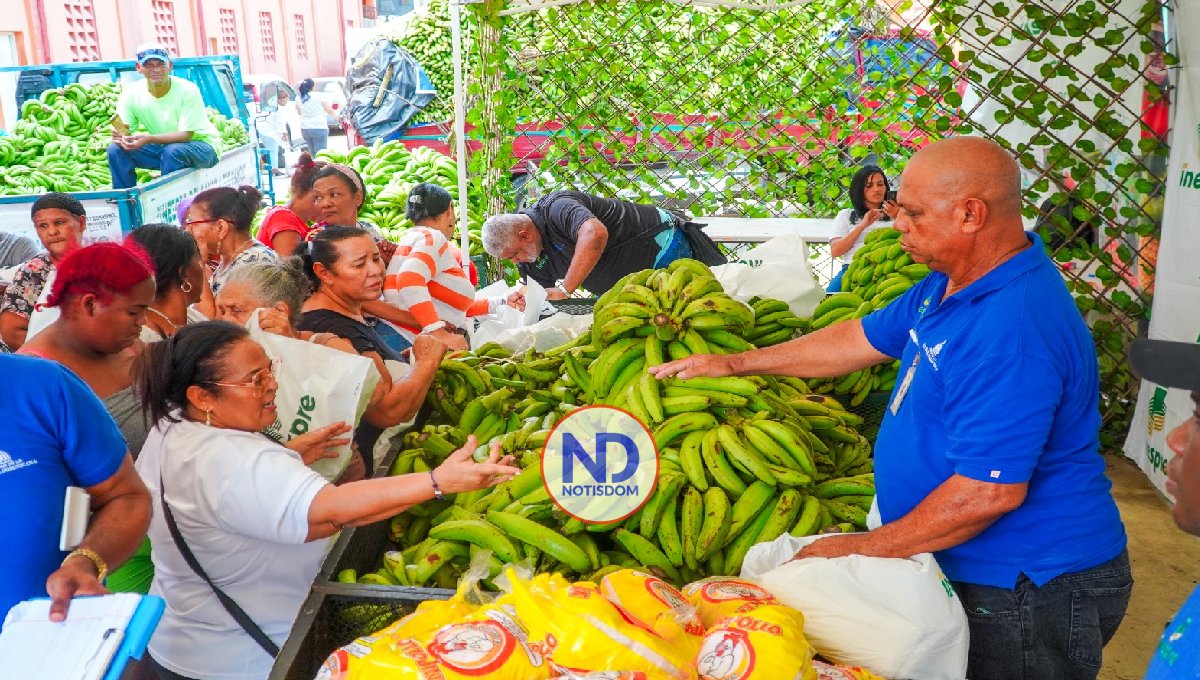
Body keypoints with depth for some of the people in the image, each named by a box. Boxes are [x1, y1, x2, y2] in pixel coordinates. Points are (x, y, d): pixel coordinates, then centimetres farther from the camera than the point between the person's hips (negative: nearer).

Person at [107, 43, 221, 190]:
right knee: (116, 149, -14)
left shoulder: (188, 90, -21)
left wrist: (148, 139, -39)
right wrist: (119, 135, -33)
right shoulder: (131, 93, -9)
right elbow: (124, 130, -7)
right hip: (163, 146, 5)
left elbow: (186, 135, -25)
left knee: (172, 151, -35)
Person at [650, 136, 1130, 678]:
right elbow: (866, 339, 13)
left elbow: (990, 491, -30)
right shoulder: (952, 283, 3)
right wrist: (735, 363, 14)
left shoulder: (1012, 332, -30)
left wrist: (868, 548, -19)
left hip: (1028, 590, -9)